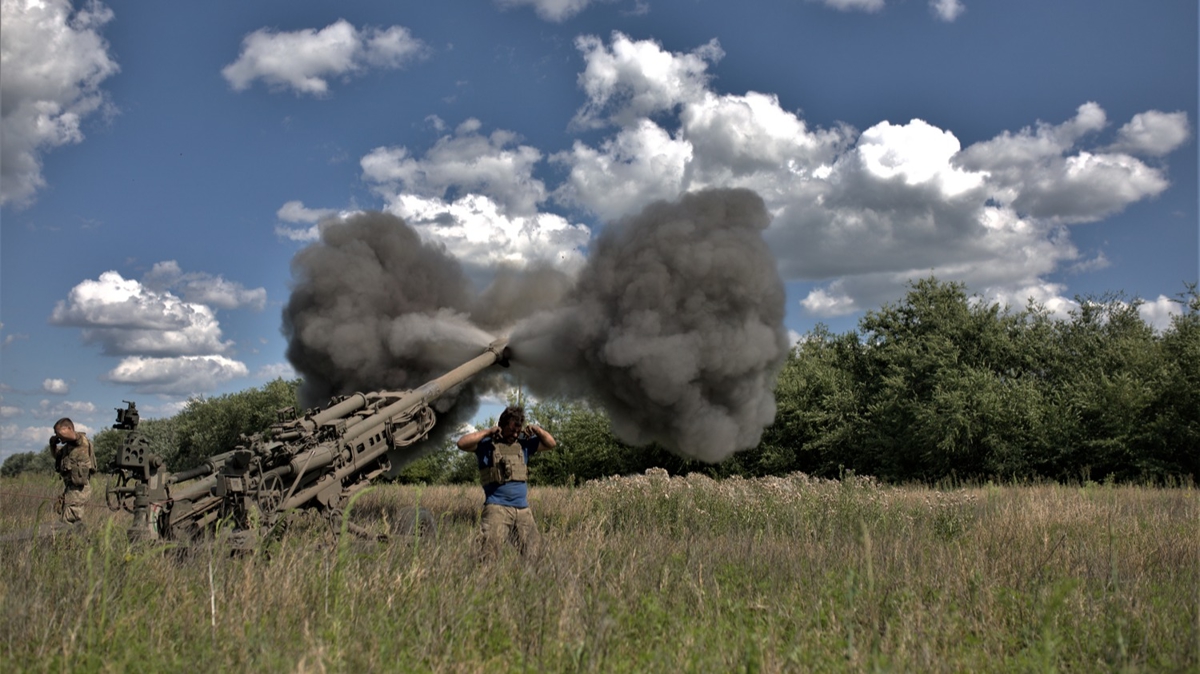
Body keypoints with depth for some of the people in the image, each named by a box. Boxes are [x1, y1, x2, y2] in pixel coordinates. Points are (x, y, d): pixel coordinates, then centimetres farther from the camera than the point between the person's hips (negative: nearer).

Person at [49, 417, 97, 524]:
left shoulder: (82, 441, -12)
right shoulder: (67, 446, 16)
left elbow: (71, 435, -31)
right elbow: (56, 455, 31)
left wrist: (59, 431, -14)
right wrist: (53, 444, 12)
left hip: (79, 488, -10)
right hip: (70, 487, 10)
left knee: (69, 522, -12)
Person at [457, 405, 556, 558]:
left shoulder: (524, 443, 18)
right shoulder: (487, 444, 1)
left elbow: (551, 443, 24)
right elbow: (462, 444, -14)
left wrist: (537, 430, 8)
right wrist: (487, 431, -12)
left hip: (523, 509, 6)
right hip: (497, 508, -6)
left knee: (531, 555, 8)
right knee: (488, 553, -17)